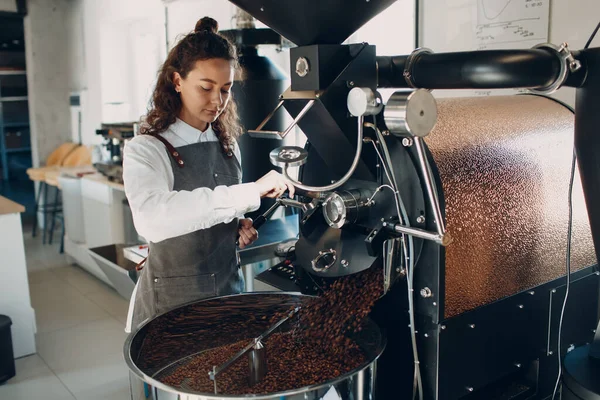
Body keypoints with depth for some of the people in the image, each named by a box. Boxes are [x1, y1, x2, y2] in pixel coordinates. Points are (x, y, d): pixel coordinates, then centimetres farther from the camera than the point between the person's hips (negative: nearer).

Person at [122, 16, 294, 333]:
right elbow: (152, 219, -37)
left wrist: (239, 227, -5)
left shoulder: (227, 145, 3)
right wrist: (251, 192, -41)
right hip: (172, 299, -5)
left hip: (228, 286, 6)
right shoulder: (145, 151, -17)